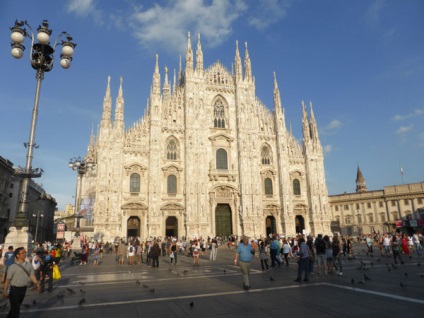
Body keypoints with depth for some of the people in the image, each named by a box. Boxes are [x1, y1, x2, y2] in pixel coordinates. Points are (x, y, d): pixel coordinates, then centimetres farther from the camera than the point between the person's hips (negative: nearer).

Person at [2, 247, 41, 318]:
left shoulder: (29, 265, -1)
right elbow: (8, 280, -12)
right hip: (14, 289, -5)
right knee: (15, 308, 3)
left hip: (23, 288, 5)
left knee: (17, 306, 23)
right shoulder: (12, 267, -15)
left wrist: (36, 283, -6)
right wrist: (5, 292, -11)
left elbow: (31, 275, 4)